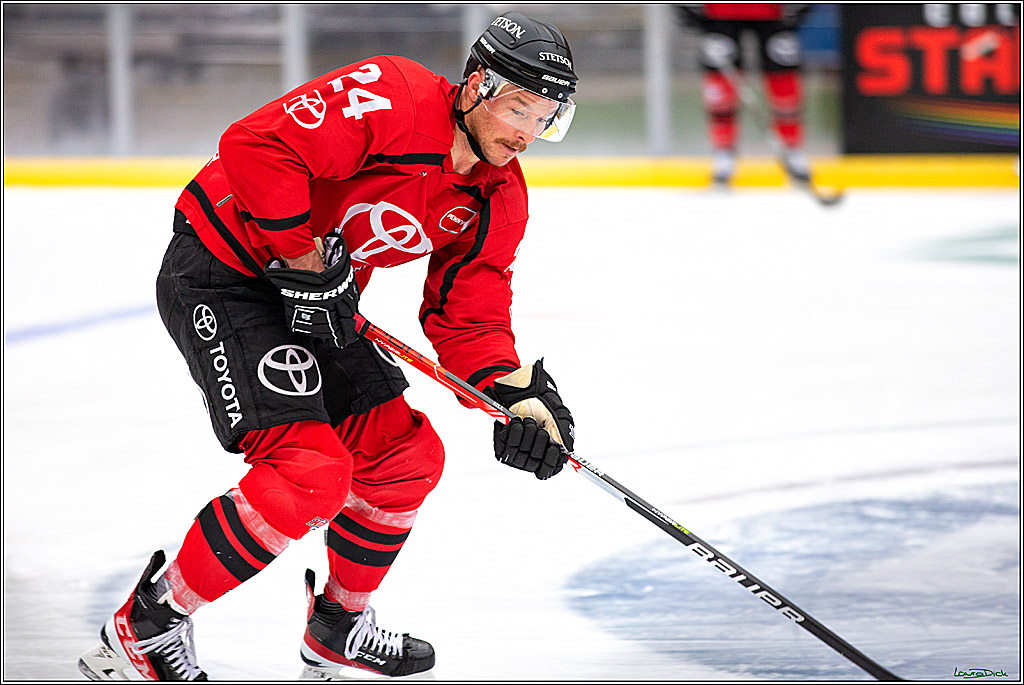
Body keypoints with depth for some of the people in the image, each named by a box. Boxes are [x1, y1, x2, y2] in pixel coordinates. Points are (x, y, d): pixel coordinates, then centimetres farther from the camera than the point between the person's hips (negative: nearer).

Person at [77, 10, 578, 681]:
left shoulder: (500, 200, 1)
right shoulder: (392, 99, -25)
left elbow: (468, 317, 3)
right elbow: (257, 146, -32)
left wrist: (518, 394, -15)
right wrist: (305, 259, -25)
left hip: (315, 298, 9)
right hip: (222, 270, -9)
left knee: (407, 455, 9)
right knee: (310, 471, -20)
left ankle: (339, 627, 30)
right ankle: (145, 628, -9)